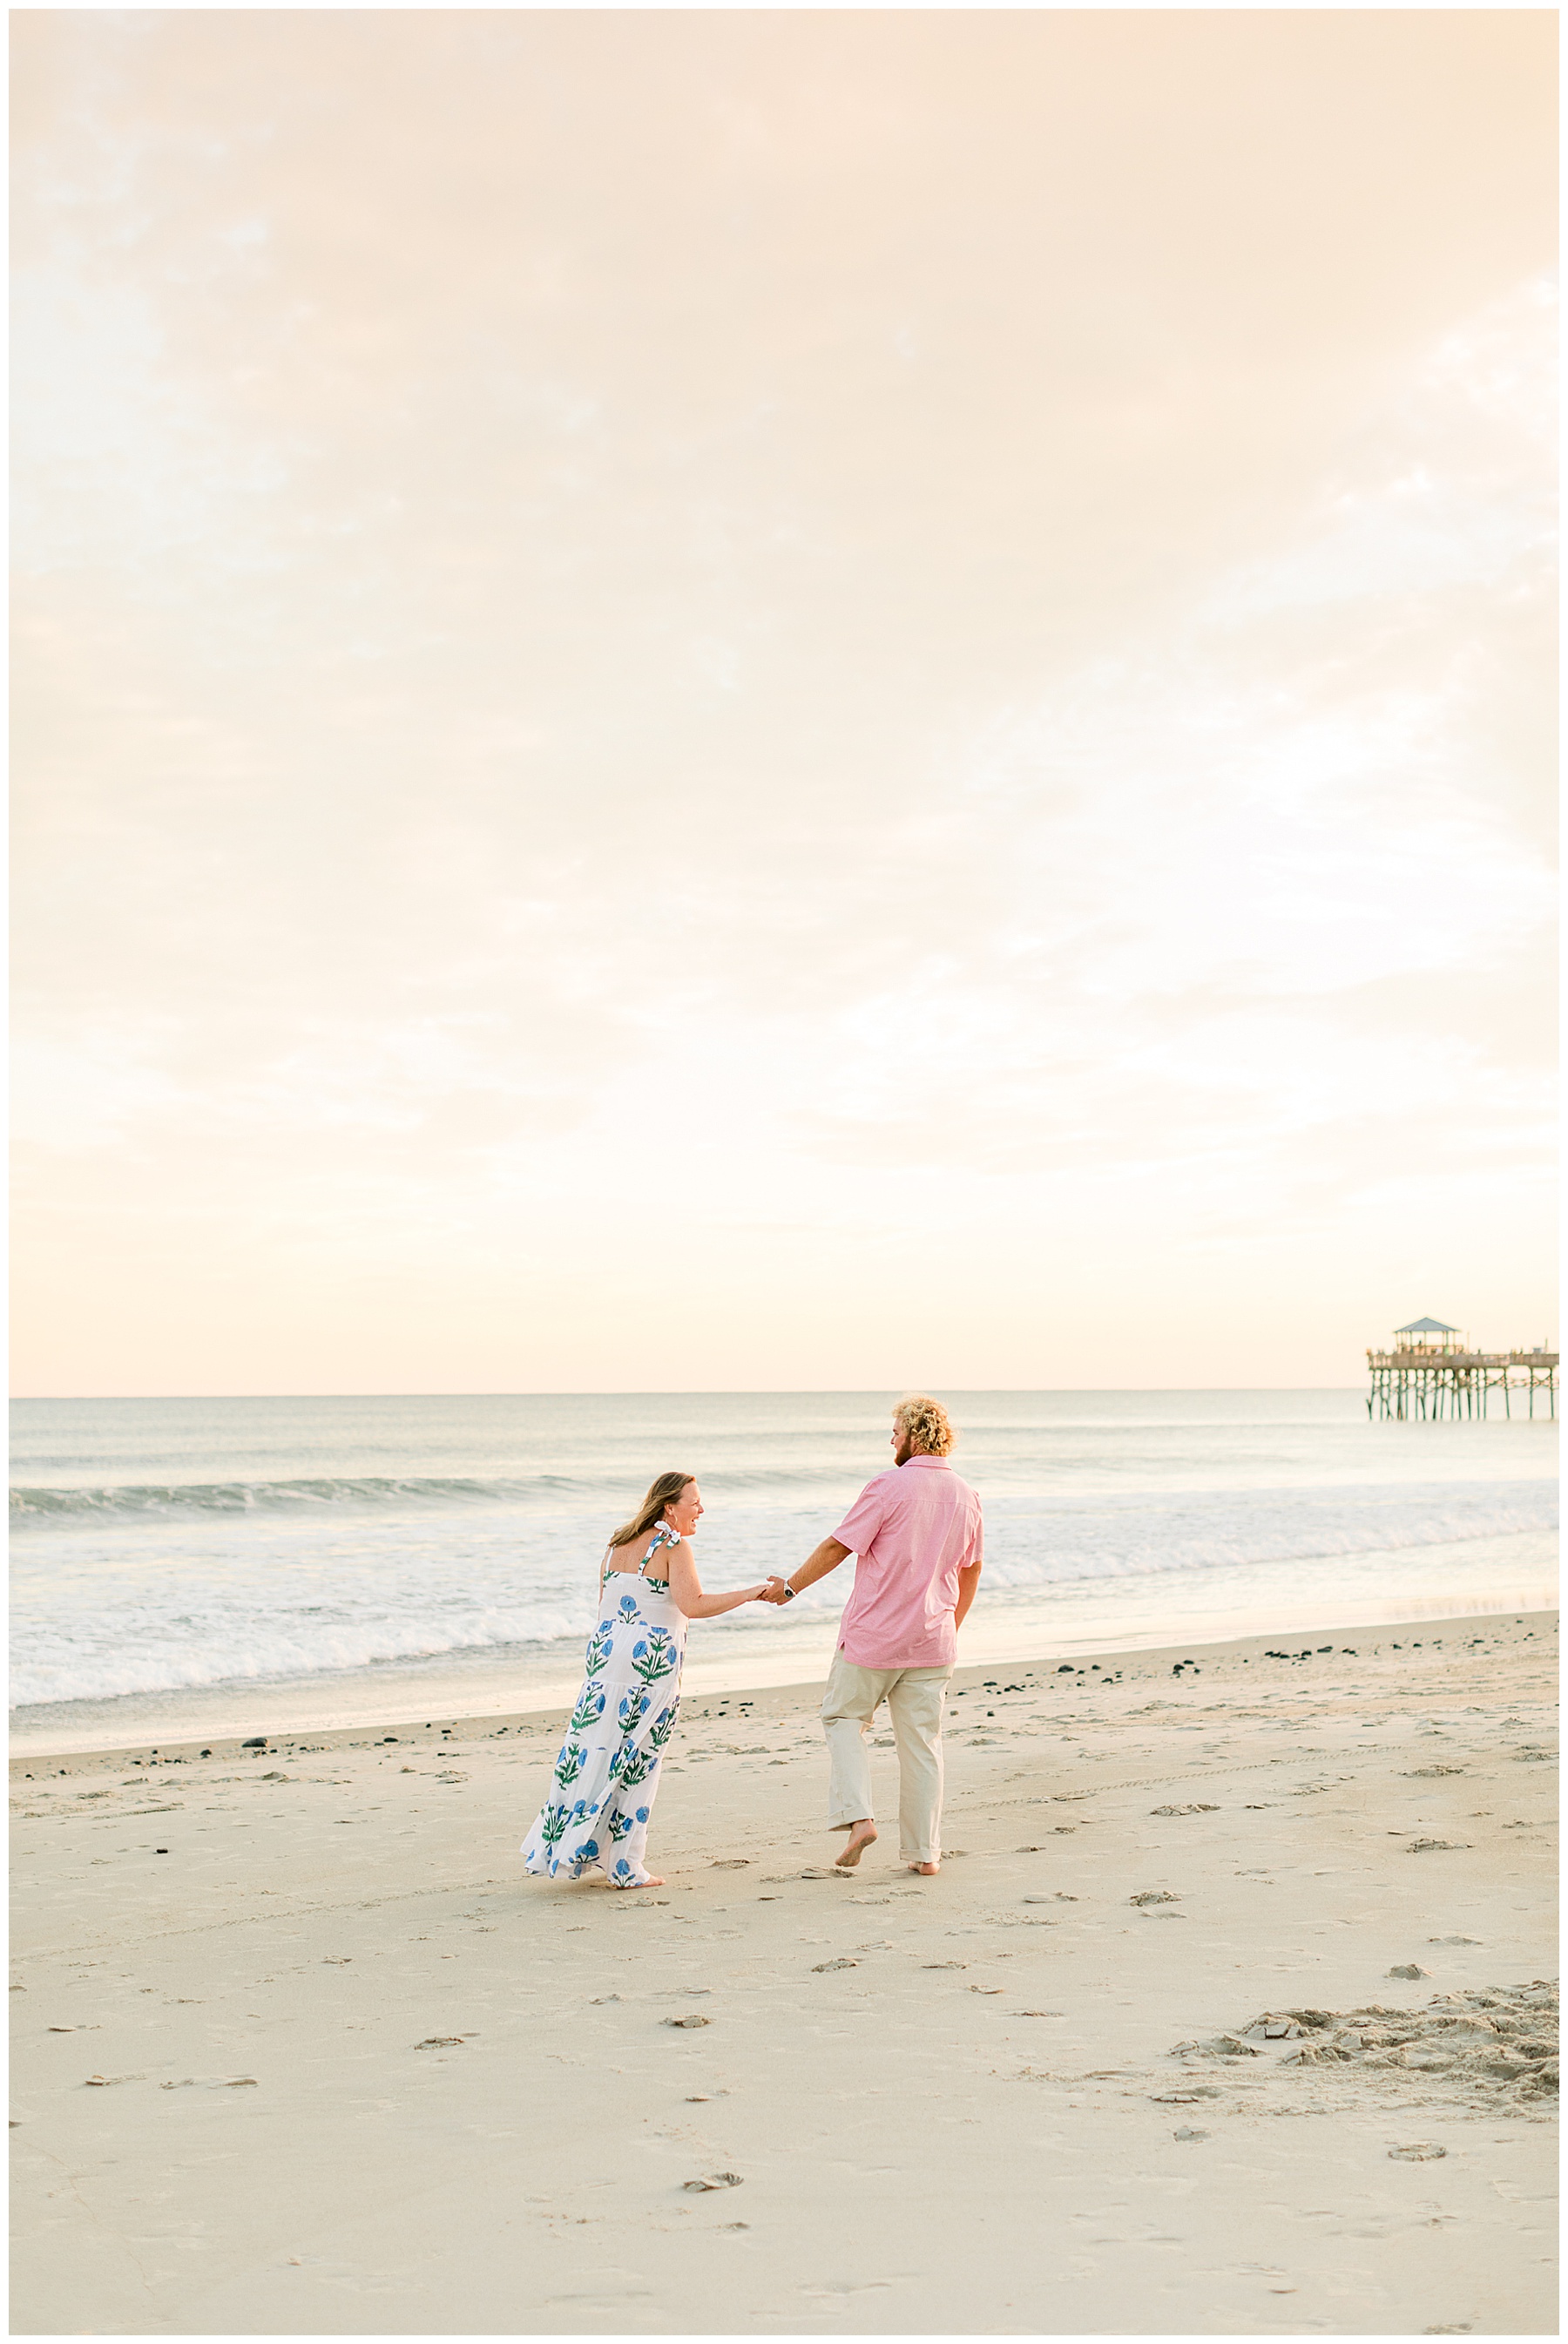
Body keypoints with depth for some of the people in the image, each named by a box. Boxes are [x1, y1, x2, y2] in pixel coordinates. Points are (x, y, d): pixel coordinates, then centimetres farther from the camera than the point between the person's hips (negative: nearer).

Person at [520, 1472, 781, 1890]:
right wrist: (749, 1594, -15)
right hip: (650, 1660, -6)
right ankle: (625, 1867, 3)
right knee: (637, 1760, 0)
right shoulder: (673, 1545, -9)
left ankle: (563, 1847, 14)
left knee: (593, 1749, 11)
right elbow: (693, 1605, -20)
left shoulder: (618, 1544, 13)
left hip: (605, 1651, 6)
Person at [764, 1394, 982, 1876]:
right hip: (932, 1640, 5)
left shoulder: (889, 1487, -13)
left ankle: (857, 1816, -2)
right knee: (922, 1741, 10)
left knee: (843, 1717, 14)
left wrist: (790, 1586, 3)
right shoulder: (966, 1497, 5)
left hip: (874, 1635, -5)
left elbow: (838, 1547, -10)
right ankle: (925, 1851, 12)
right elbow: (970, 1572, 15)